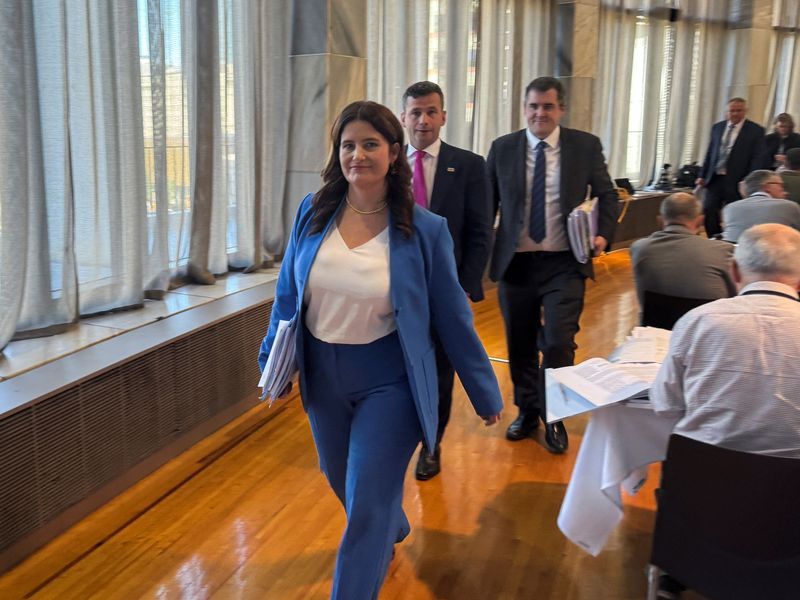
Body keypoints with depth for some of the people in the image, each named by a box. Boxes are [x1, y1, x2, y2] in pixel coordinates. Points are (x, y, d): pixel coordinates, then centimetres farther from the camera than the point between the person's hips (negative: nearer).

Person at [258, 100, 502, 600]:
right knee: (343, 483, 25)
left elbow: (452, 316, -5)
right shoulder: (312, 213, -5)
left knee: (367, 504, 0)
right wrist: (273, 361, 12)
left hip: (388, 380, -4)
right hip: (323, 375, 5)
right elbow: (288, 293, 6)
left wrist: (485, 392, 0)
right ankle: (393, 531, 57)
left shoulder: (425, 230, -12)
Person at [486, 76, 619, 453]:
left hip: (564, 263, -1)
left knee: (559, 343, -7)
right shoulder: (502, 149, 2)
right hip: (515, 263, 2)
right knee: (520, 345, 12)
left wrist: (603, 234, -7)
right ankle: (527, 411, 34)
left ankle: (554, 419, 17)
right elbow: (487, 204, 6)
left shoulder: (586, 146, 1)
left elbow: (607, 195, 10)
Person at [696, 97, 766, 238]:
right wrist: (702, 175, 9)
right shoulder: (717, 127, 10)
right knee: (708, 212, 1)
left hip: (736, 181, -4)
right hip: (714, 178, 4)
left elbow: (757, 158, -6)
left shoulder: (756, 131, -2)